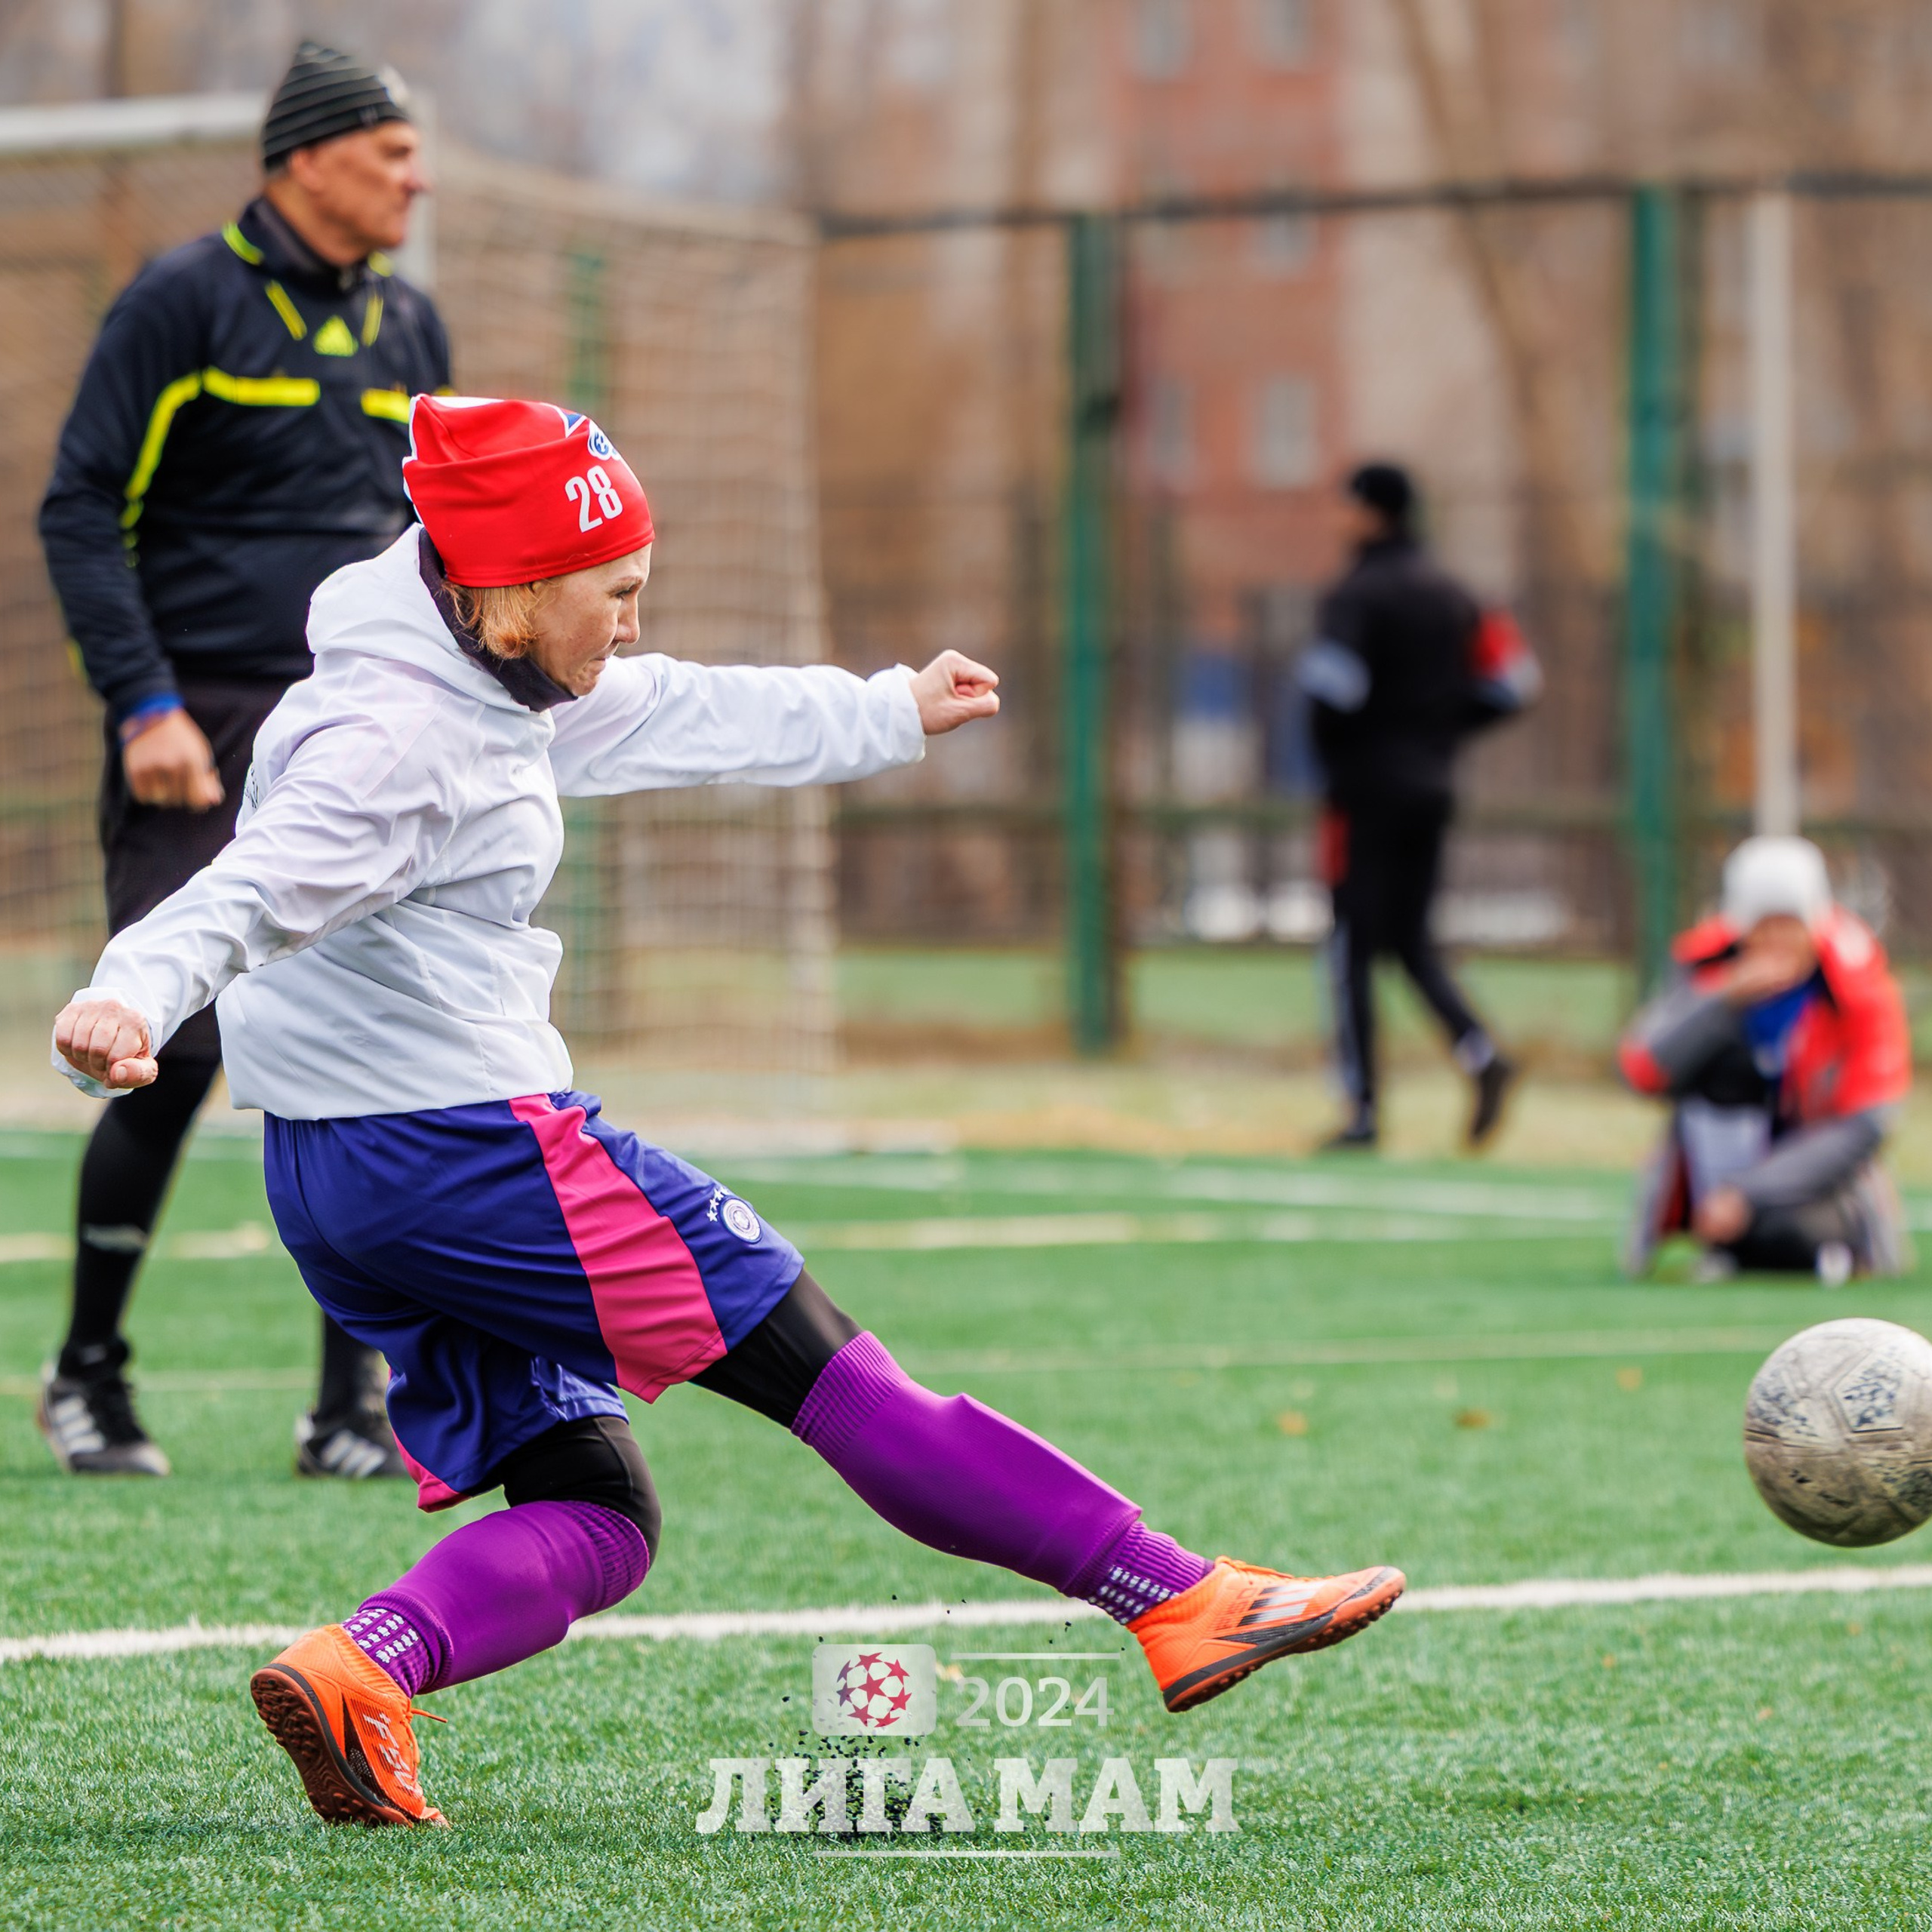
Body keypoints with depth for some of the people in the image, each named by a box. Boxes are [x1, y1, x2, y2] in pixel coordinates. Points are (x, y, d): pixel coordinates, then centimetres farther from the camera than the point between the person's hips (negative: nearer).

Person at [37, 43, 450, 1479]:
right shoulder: (185, 305, -4)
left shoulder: (409, 330, 14)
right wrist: (146, 705, -14)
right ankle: (87, 1372, 11)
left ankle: (356, 1410, 1)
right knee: (179, 1051, -7)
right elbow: (81, 512, -6)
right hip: (203, 738, -5)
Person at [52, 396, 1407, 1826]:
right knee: (832, 1375, -4)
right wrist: (134, 997, -51)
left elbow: (681, 719, 26)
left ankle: (363, 1666, -16)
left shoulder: (478, 682, 13)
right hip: (468, 1151, -10)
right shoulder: (398, 734, -18)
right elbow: (255, 887, -32)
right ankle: (1180, 1603, 1)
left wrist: (893, 715, 37)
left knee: (597, 1520, 8)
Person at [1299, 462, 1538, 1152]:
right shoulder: (1450, 595, 11)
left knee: (1353, 947, -1)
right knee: (1411, 940, 14)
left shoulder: (1357, 593, -11)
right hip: (1433, 786, 7)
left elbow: (1335, 685, -23)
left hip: (1367, 785, -7)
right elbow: (1511, 683, 10)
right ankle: (1480, 1051, -9)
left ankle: (1364, 1108, -4)